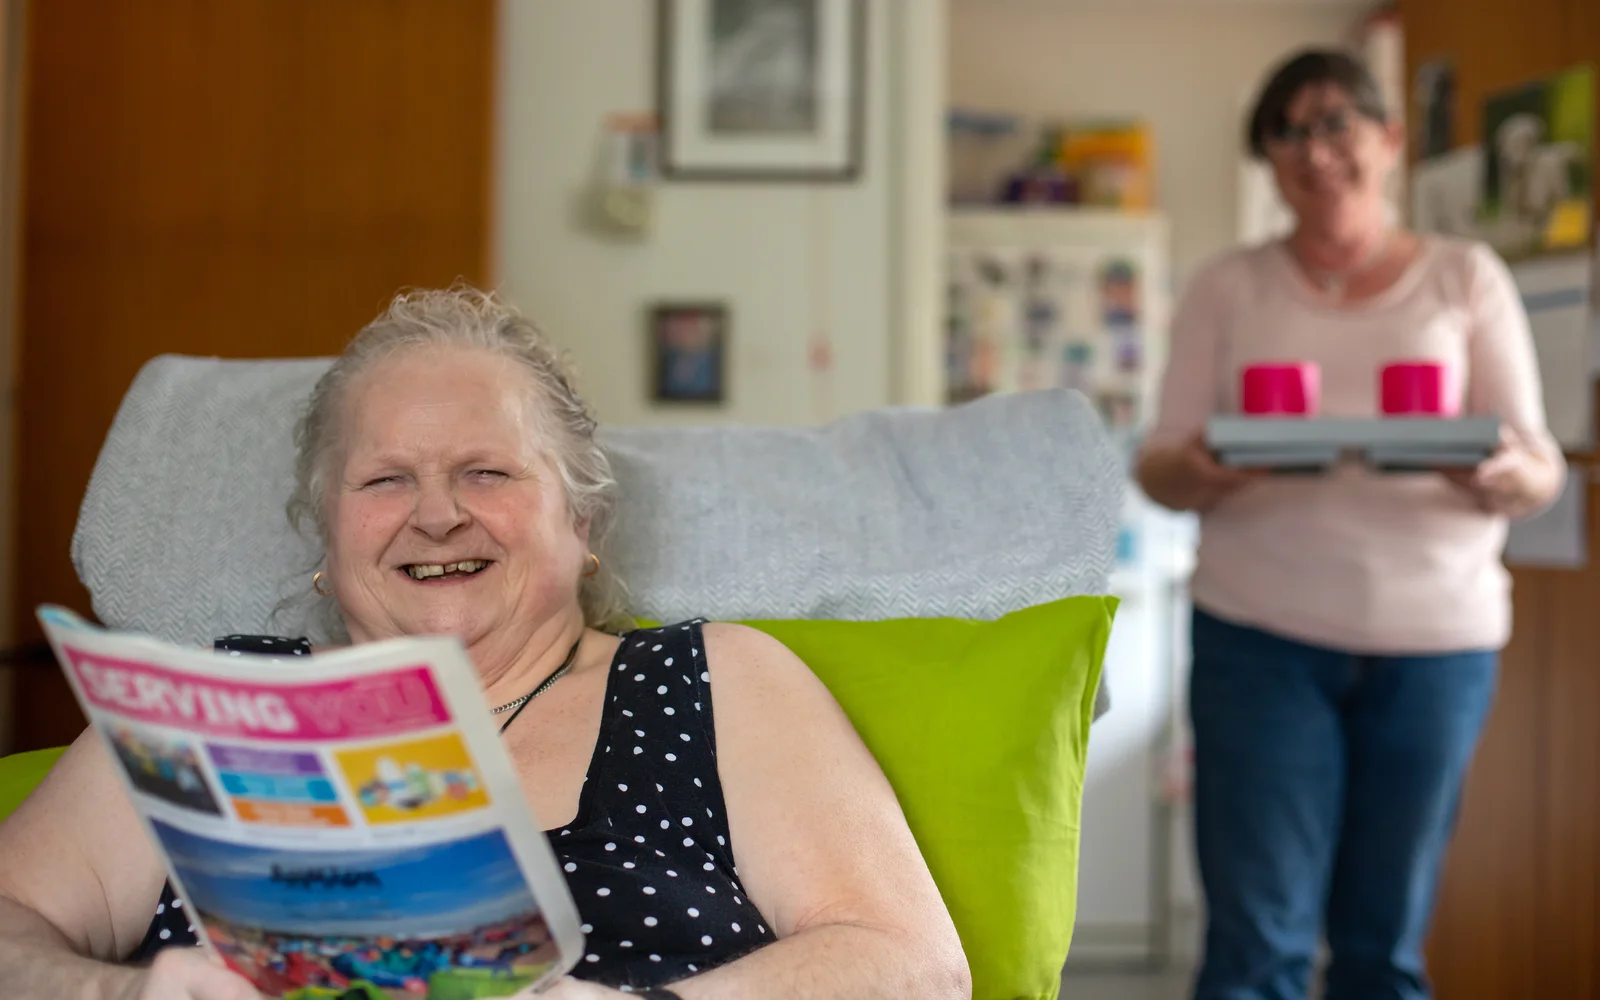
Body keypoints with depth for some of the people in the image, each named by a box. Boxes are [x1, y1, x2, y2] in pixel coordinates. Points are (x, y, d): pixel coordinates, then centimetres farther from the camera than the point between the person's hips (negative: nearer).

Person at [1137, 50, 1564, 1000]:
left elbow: (1540, 473, 4)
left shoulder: (1466, 278, 8)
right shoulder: (1230, 286, 8)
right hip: (1262, 629, 0)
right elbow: (1160, 466, 4)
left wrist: (1500, 475, -20)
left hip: (1436, 634, 1)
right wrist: (1200, 472, -20)